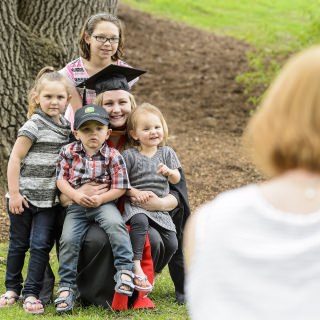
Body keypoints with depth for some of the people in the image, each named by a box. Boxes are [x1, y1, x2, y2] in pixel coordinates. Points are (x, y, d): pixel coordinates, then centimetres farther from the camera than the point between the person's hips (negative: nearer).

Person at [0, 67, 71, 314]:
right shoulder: (34, 126, -11)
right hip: (25, 197, -4)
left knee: (41, 245, -2)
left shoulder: (66, 127, 6)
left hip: (50, 199, 4)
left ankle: (31, 293, 5)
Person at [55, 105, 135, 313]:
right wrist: (76, 195, -15)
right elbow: (61, 180, 1)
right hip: (76, 206, 2)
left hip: (104, 204, -2)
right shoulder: (68, 152, 2)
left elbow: (119, 188, -4)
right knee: (68, 239, -16)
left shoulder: (113, 156, -5)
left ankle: (125, 269, -24)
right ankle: (67, 287, -3)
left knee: (115, 224, -32)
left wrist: (100, 199, -19)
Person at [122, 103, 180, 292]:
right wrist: (135, 192, -19)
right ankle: (137, 266, -41)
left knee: (171, 244, -5)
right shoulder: (129, 155, -2)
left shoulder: (166, 153, 10)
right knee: (140, 221, -39)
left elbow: (177, 179, 7)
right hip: (135, 205, -5)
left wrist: (169, 172, -16)